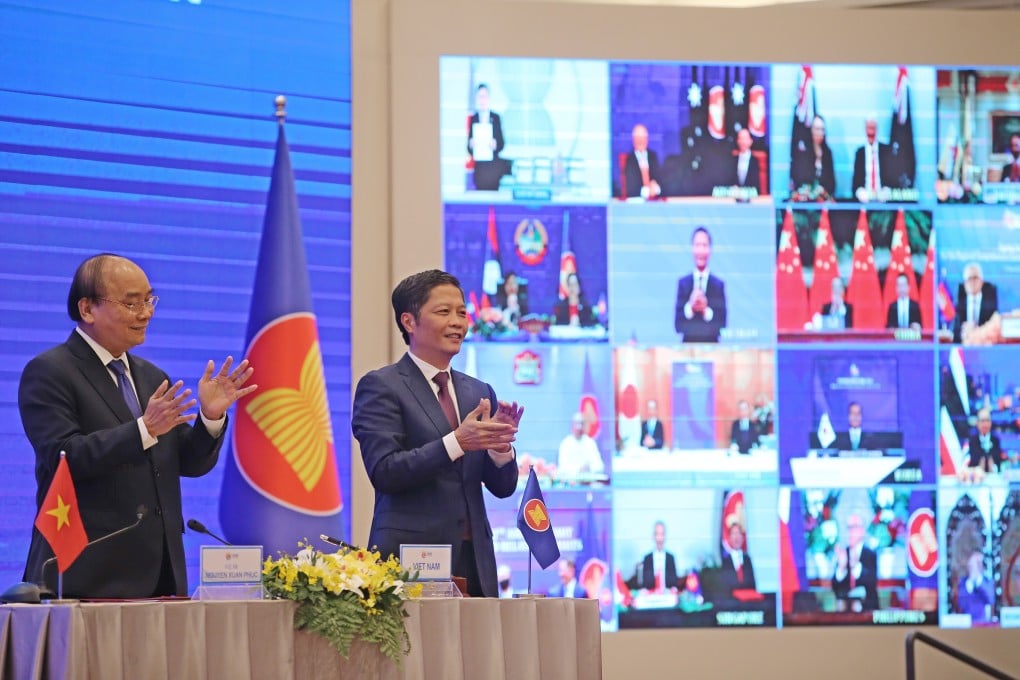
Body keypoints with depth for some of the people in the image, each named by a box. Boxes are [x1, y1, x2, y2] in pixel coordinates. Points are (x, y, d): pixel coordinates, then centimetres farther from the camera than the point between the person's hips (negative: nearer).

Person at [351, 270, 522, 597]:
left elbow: (502, 487, 14)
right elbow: (383, 471, -12)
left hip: (474, 562, 5)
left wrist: (500, 444, -8)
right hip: (411, 560, -5)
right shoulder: (380, 386, -1)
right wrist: (456, 442, -21)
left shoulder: (480, 392, 16)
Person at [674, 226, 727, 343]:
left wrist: (706, 311, -17)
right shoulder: (682, 283, 5)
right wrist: (690, 307, -17)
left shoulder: (719, 285, 2)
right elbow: (678, 325, -1)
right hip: (688, 345, 0)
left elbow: (722, 326, -1)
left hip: (712, 345, 0)